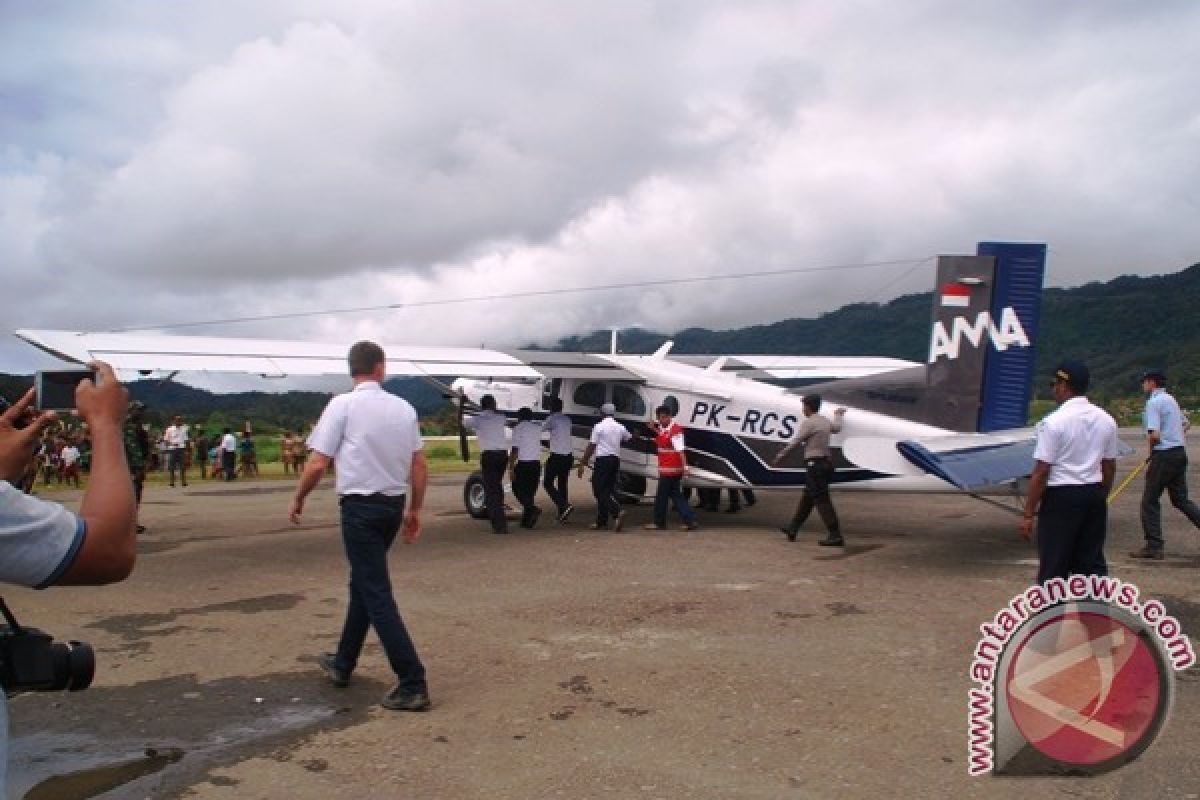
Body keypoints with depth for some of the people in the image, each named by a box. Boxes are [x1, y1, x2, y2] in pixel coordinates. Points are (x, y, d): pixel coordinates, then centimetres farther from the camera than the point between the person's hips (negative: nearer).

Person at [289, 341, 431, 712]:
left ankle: (412, 684, -4)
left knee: (376, 593, -2)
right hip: (394, 505, 6)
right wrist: (414, 510, 19)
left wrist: (298, 499, 7)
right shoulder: (404, 407, 5)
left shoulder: (342, 405, -9)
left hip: (360, 506, -6)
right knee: (364, 582, 21)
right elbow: (420, 465, 8)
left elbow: (318, 464, -10)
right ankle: (343, 664, 35)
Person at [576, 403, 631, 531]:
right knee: (609, 490, 11)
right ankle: (602, 522, 15)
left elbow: (591, 446, -9)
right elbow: (629, 438, 30)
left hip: (602, 459, -6)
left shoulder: (599, 426, -7)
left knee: (600, 491, -5)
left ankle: (618, 512, -26)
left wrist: (582, 463, -5)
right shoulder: (620, 427, 9)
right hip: (615, 459, 6)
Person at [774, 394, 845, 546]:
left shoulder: (809, 423, -13)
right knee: (807, 498, 16)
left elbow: (795, 443, -9)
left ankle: (835, 536, -11)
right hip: (826, 463, 10)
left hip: (815, 464, -10)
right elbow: (836, 428, 37)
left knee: (822, 501, -8)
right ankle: (793, 528, 27)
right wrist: (838, 415, 58)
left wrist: (781, 455, 5)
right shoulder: (825, 422, 13)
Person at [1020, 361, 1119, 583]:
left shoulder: (1054, 422, -14)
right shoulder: (1106, 420, 6)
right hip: (1095, 496, 7)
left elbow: (1041, 473, -15)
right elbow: (1109, 467, 13)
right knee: (1092, 562, 14)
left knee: (1054, 566, 2)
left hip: (1062, 497, -6)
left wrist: (1028, 514, -11)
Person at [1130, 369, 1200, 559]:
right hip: (1180, 452, 9)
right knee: (1181, 499, 15)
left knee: (1150, 501, -1)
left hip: (1164, 455, -9)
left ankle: (1153, 546, 0)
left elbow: (1154, 435, -21)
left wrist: (1150, 453, -5)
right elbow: (1185, 424, 29)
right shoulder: (1171, 399, 15)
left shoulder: (1153, 402, -13)